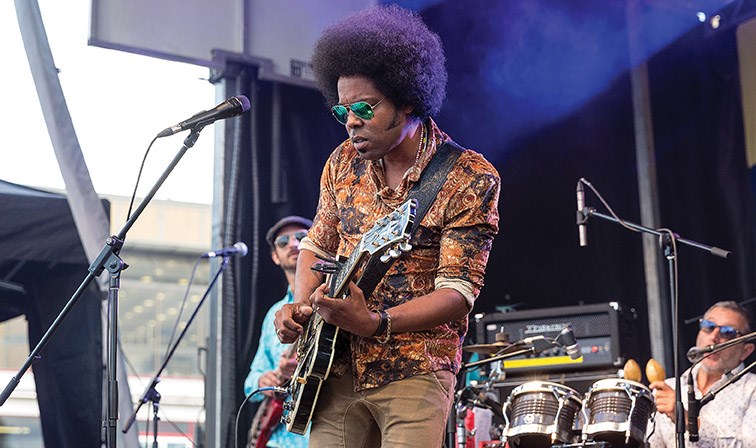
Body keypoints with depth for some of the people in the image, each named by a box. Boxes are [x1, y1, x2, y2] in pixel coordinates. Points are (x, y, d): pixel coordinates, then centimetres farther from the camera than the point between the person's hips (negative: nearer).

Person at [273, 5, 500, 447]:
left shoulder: (471, 179, -9)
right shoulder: (344, 163, 8)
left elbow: (458, 292, -13)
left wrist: (375, 323, -27)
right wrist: (302, 305, 1)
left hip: (414, 372, -4)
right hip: (337, 371, 5)